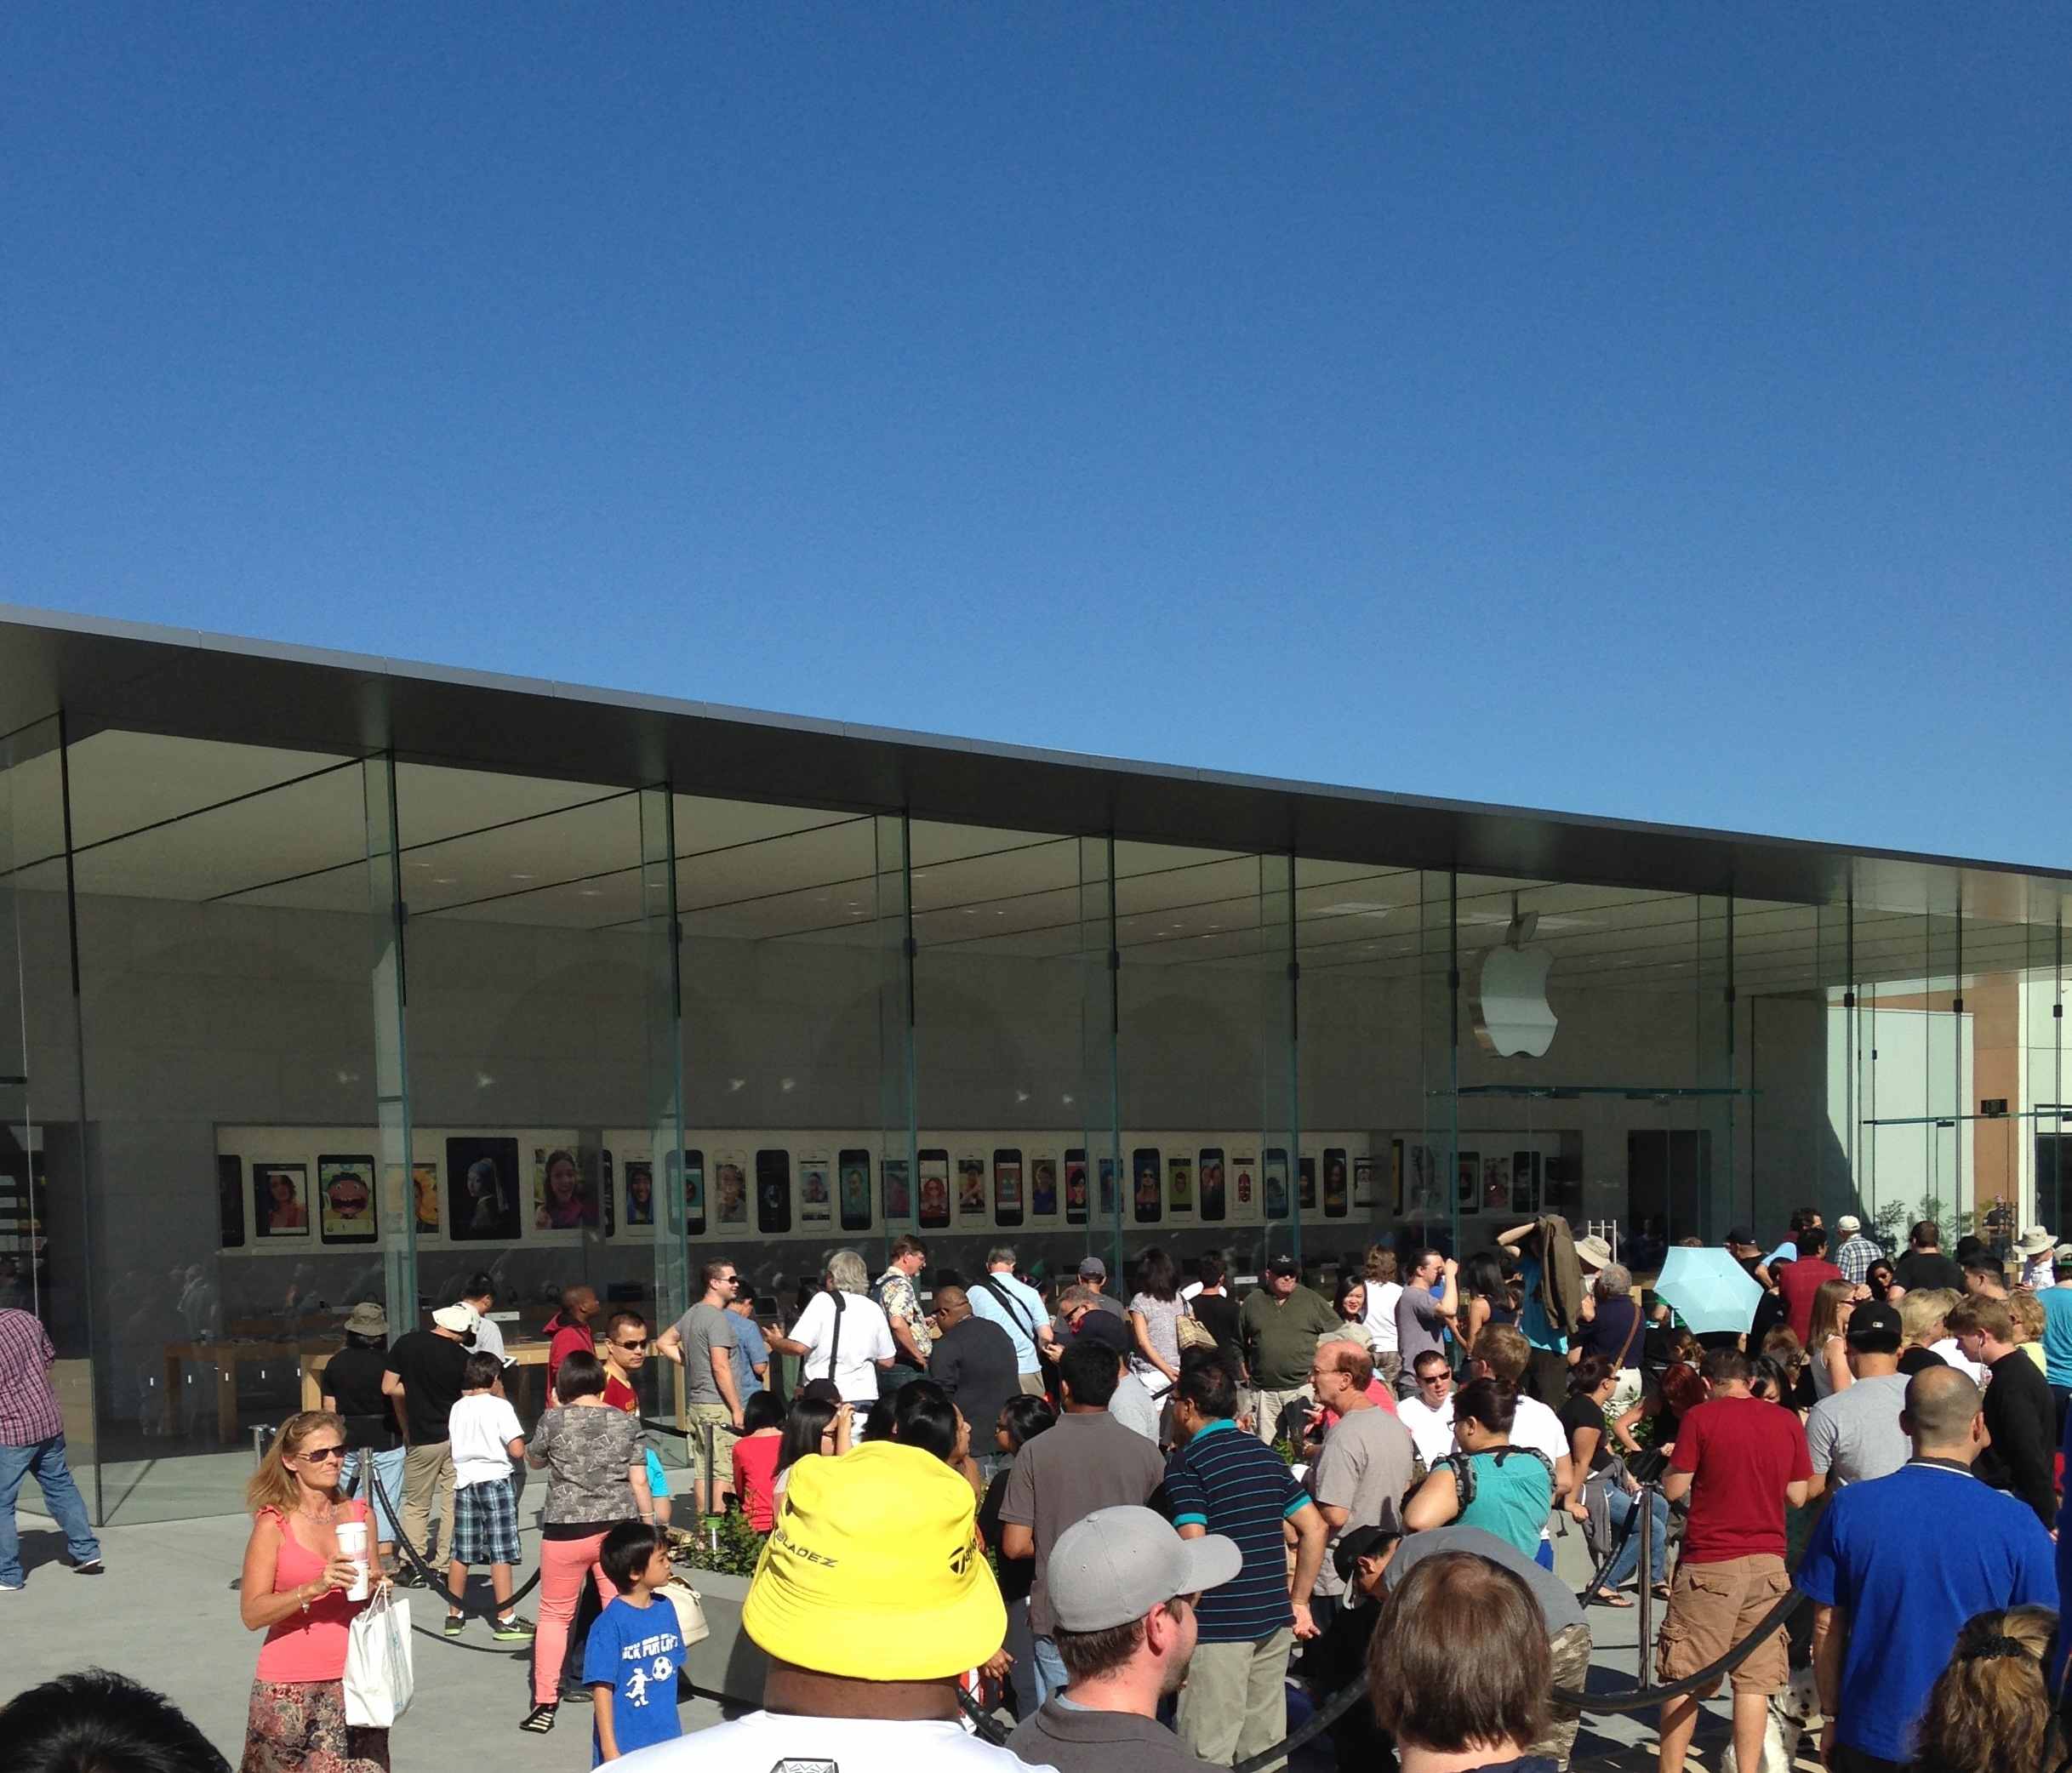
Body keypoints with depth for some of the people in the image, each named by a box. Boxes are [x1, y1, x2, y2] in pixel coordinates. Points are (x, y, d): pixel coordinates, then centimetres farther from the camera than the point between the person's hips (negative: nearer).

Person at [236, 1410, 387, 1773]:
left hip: (352, 1679, 3)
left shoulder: (361, 1516, 7)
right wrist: (314, 1587, -22)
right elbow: (252, 1614, -11)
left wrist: (375, 1589, 0)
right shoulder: (273, 1525, -4)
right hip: (290, 1687, -3)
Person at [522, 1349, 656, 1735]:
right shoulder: (628, 1423, 1)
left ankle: (545, 1704, 12)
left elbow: (533, 1460, 12)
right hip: (618, 1527, 2)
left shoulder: (554, 1420, -5)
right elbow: (639, 1482, 2)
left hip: (566, 1529, -2)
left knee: (555, 1616, 11)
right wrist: (649, 1524, 11)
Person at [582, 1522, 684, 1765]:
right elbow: (602, 1689, -16)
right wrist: (609, 1748, -17)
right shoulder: (610, 1624, -17)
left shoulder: (665, 1609, 3)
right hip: (624, 1745, -6)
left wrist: (671, 1725, 16)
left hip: (666, 1739, 6)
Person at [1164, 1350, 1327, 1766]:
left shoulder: (1186, 1462, -9)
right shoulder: (1264, 1453, 12)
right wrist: (1298, 1602, 15)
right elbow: (1314, 1529, 12)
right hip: (1274, 1622, 7)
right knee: (1266, 1753, 15)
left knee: (1207, 1756, -1)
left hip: (1217, 1627, -7)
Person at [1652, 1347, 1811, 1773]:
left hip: (1709, 1565, -3)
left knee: (1684, 1677, 4)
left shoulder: (1700, 1418, -6)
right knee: (1755, 1678, 6)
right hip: (1768, 1562, 3)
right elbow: (1797, 1496, 8)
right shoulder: (1788, 1422, 5)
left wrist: (1674, 1461, 12)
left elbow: (1674, 1490, -6)